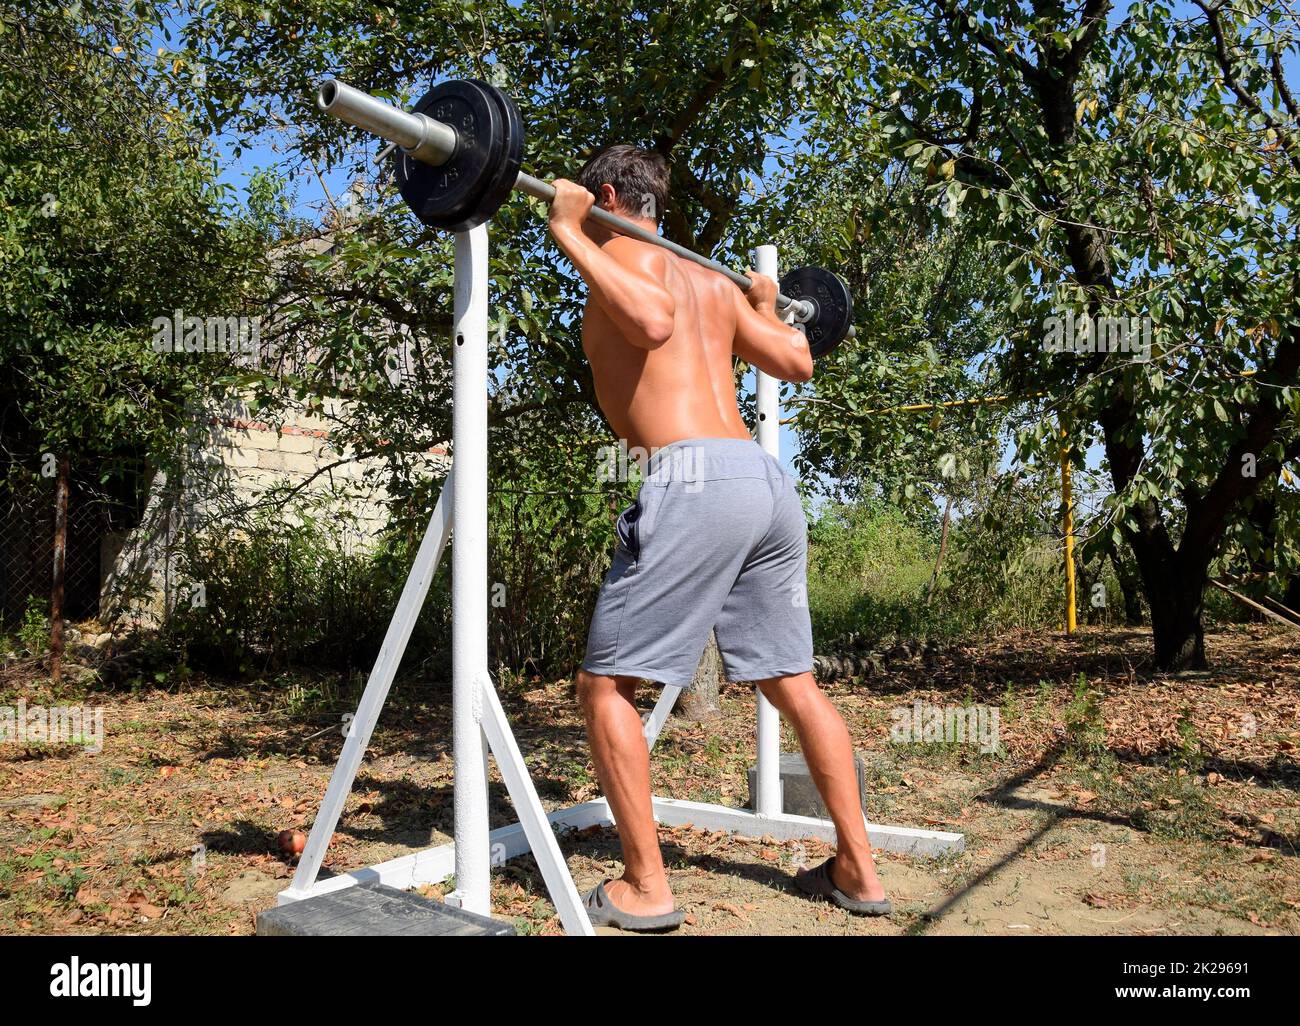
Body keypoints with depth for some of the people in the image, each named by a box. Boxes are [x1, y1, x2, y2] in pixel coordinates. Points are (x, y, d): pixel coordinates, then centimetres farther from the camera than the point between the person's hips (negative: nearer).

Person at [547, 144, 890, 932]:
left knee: (607, 685, 5)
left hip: (695, 481, -8)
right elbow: (798, 363, 30)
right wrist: (767, 306, 49)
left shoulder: (616, 249, 5)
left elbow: (652, 321, -19)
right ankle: (859, 870, 24)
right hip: (770, 480, 8)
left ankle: (646, 889, 8)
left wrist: (569, 235, -8)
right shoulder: (713, 281, 25)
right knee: (794, 684, 17)